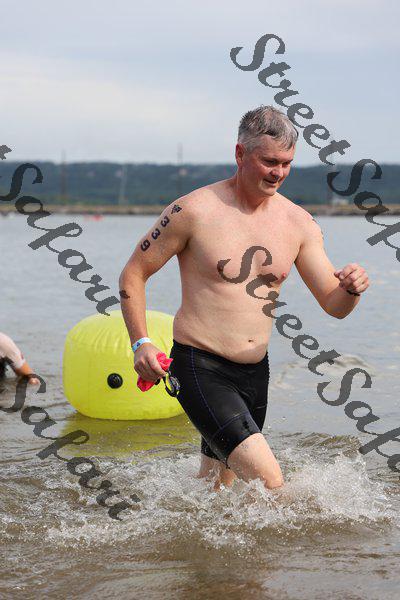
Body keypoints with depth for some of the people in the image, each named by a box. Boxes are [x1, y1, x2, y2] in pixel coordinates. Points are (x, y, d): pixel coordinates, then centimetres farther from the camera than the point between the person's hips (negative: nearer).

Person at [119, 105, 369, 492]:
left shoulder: (299, 223, 3)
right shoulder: (195, 210, -11)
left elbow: (334, 306, 4)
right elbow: (133, 274, -3)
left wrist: (351, 289, -20)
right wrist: (141, 343, -15)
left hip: (255, 372, 6)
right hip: (200, 368, -6)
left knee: (216, 486, 19)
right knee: (269, 483, -21)